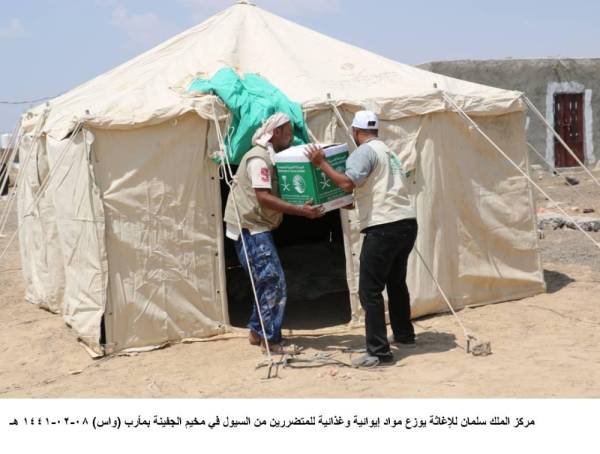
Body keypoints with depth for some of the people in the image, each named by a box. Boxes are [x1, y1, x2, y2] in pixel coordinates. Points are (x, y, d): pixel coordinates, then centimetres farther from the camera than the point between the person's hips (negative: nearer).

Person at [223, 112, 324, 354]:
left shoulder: (270, 157, 16)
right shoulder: (258, 158, -16)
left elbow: (275, 194, 18)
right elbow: (263, 197, -26)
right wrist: (300, 210, -28)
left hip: (257, 228, 10)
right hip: (249, 228, -10)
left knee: (267, 281, 17)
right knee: (274, 282, -9)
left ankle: (256, 332, 27)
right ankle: (271, 340, -4)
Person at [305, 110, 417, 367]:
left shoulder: (364, 152, -6)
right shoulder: (388, 152, 22)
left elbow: (347, 183, -20)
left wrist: (321, 164, -10)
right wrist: (357, 200, 33)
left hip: (383, 227, -9)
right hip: (407, 223, 9)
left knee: (370, 290, -6)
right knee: (396, 282, 25)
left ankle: (379, 351, -7)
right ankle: (404, 334, 38)